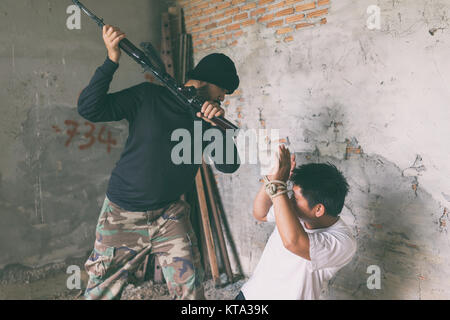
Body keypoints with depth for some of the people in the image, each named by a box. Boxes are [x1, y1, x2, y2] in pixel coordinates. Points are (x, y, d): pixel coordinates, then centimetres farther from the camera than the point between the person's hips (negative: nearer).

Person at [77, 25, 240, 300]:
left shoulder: (208, 117, 3)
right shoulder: (149, 96, -8)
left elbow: (229, 166, -6)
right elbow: (89, 109, -13)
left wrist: (218, 123, -22)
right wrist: (111, 61, -22)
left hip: (170, 215, 3)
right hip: (124, 215, -3)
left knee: (190, 287, -1)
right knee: (102, 291, 9)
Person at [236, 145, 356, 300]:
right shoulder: (296, 212, -7)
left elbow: (293, 241, -42)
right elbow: (260, 213, 4)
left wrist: (277, 183, -36)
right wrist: (271, 178, -13)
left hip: (286, 296, -6)